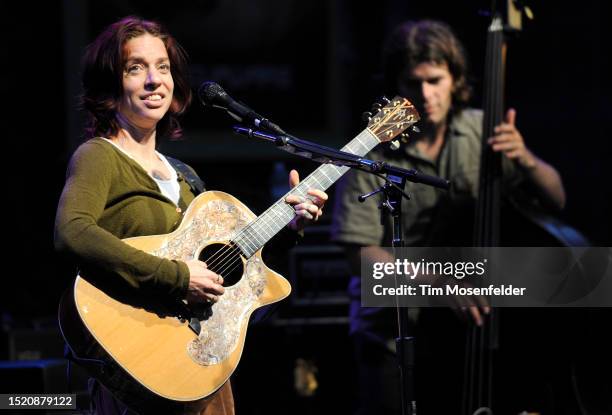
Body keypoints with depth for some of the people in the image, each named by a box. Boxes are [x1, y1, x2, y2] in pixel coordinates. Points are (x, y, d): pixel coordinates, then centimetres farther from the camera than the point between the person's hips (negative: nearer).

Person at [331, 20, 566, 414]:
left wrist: (525, 160, -21)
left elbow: (555, 199, 0)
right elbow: (361, 255, -12)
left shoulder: (480, 131, -3)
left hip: (466, 321, 2)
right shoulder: (372, 156, -13)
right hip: (392, 328, -2)